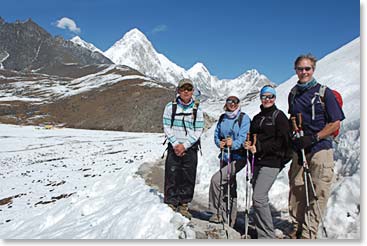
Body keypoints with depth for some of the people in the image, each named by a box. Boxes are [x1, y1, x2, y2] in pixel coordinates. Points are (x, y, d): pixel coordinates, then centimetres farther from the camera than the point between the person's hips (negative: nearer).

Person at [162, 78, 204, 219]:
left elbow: (198, 131, -2)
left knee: (188, 178, 4)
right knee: (172, 177, -2)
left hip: (190, 148, 1)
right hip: (174, 147, -1)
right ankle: (171, 204, 10)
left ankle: (183, 205, 18)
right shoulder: (170, 107, 3)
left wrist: (184, 145, -12)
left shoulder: (197, 110, 4)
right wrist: (175, 144, -12)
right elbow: (167, 127, -1)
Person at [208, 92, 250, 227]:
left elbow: (243, 137, -15)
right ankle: (228, 222, 23)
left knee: (216, 179, -20)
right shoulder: (222, 118, 12)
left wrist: (233, 144, -32)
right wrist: (219, 143, -6)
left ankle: (217, 212, -5)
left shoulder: (244, 118, -5)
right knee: (228, 189, 12)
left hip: (238, 157, -6)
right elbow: (216, 134, 14)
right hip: (225, 156, 6)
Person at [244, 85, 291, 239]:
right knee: (260, 197, 10)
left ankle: (267, 235, -5)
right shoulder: (257, 118, 18)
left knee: (258, 197, -15)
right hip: (258, 161, 7)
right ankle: (261, 231, 21)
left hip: (272, 162, -7)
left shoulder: (279, 116, -2)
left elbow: (282, 141, -11)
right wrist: (249, 144, 1)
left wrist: (259, 147, -15)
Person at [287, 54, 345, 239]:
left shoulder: (324, 92, -2)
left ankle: (308, 234, 4)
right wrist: (293, 136, 8)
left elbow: (336, 122, -4)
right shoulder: (293, 94, 13)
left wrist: (314, 137, -13)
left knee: (317, 195, -5)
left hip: (320, 149, -4)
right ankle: (296, 232, 18)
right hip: (299, 150, 5)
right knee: (296, 193, 6)